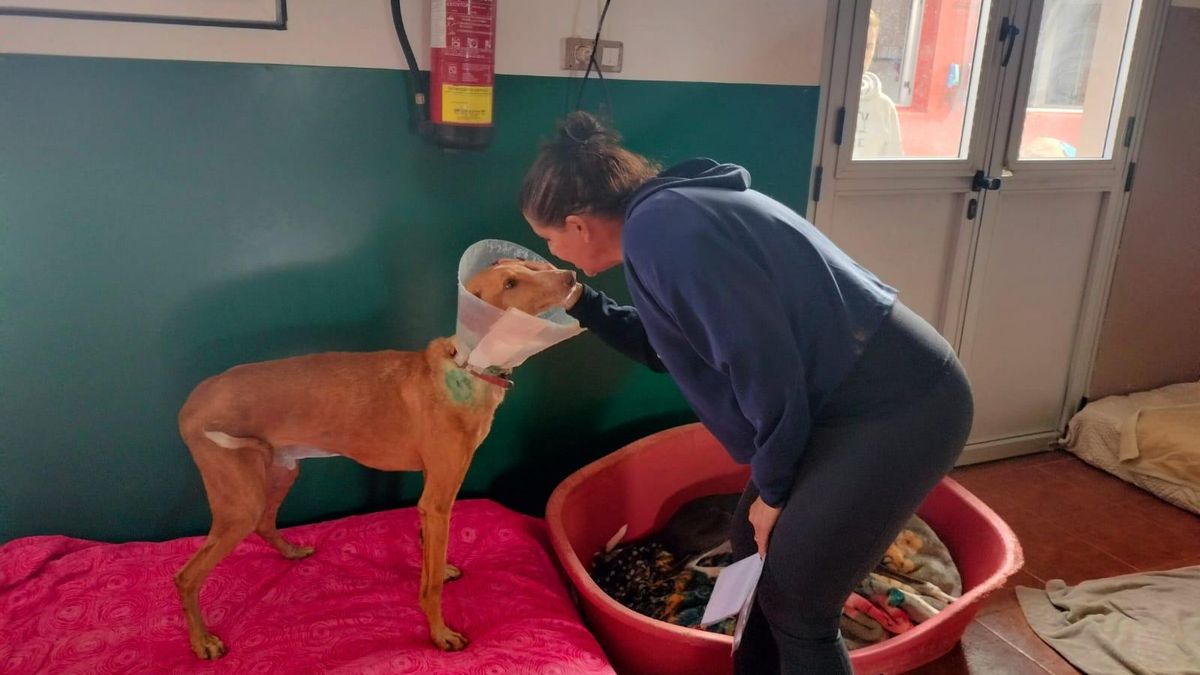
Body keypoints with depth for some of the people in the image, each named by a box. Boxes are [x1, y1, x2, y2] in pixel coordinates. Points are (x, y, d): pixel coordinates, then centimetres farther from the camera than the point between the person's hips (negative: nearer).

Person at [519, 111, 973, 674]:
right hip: (857, 396, 10)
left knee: (794, 603, 3)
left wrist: (773, 488, -8)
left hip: (898, 406, -10)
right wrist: (581, 305, 19)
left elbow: (763, 363, -21)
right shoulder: (668, 214, 11)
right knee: (756, 546, 20)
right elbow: (669, 348, 23)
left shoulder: (659, 229, -19)